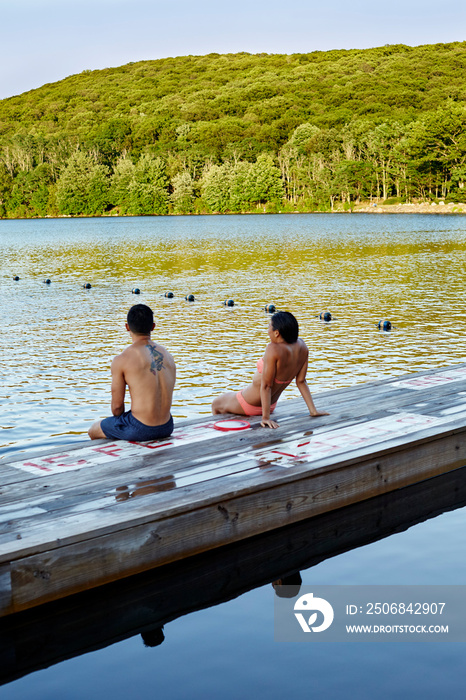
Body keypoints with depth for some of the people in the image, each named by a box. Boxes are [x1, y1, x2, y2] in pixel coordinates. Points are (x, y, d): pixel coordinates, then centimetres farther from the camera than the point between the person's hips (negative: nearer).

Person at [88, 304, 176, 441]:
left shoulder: (121, 360, -12)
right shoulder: (168, 356, 5)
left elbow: (117, 405, -7)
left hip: (140, 430, -6)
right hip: (166, 428, 6)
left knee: (94, 430, 23)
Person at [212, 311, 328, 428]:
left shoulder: (274, 349, -33)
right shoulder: (302, 346, -10)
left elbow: (266, 385, -30)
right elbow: (301, 381, -7)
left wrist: (266, 417, -28)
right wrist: (313, 410, 0)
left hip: (250, 405, -8)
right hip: (272, 404, 8)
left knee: (216, 404, 22)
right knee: (228, 395, 35)